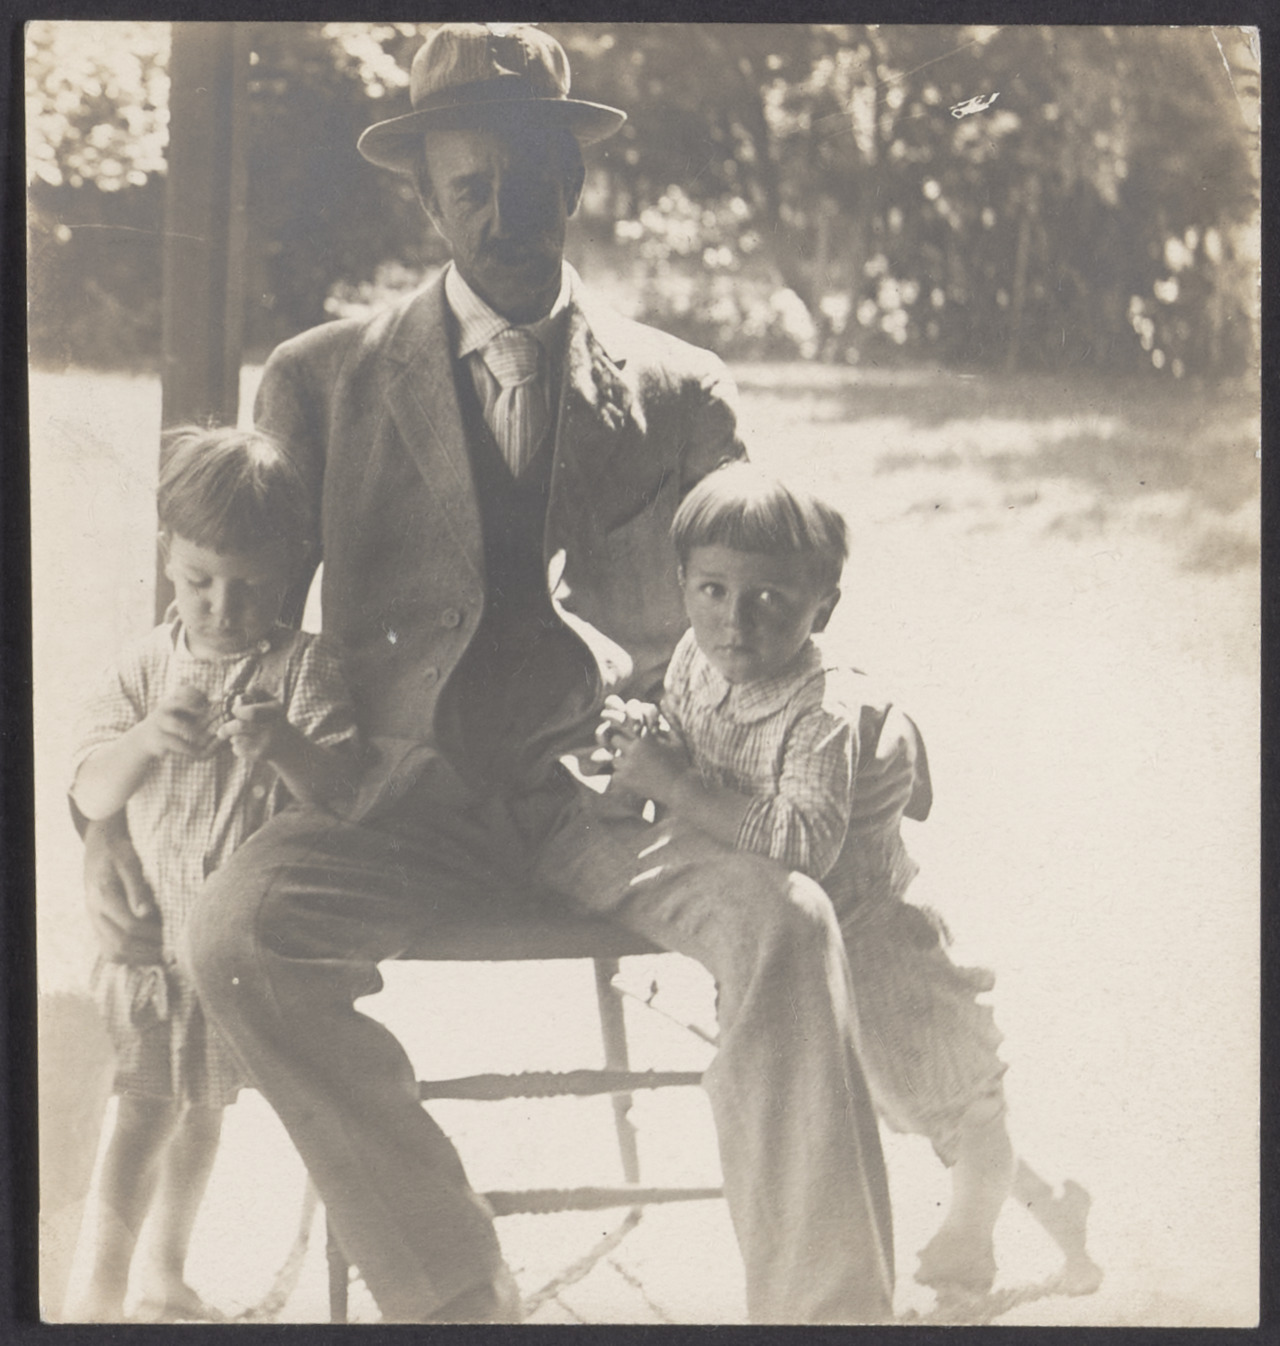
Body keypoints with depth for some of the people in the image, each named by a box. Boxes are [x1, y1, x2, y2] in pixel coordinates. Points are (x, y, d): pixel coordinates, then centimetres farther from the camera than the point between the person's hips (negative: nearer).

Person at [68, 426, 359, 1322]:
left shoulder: (303, 670, -8)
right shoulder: (145, 668, -3)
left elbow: (338, 793, -16)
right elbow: (90, 797, -7)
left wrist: (286, 746, -35)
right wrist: (145, 738, -26)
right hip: (152, 922, -1)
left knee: (204, 1106, 16)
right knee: (149, 1105, -9)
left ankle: (167, 1275, 31)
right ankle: (103, 1290, -2)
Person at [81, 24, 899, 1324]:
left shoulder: (680, 392, 14)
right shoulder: (321, 382, 13)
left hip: (608, 780, 0)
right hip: (411, 787, 0)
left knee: (787, 920, -31)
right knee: (233, 932, -30)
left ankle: (825, 1307, -29)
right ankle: (457, 1301, -24)